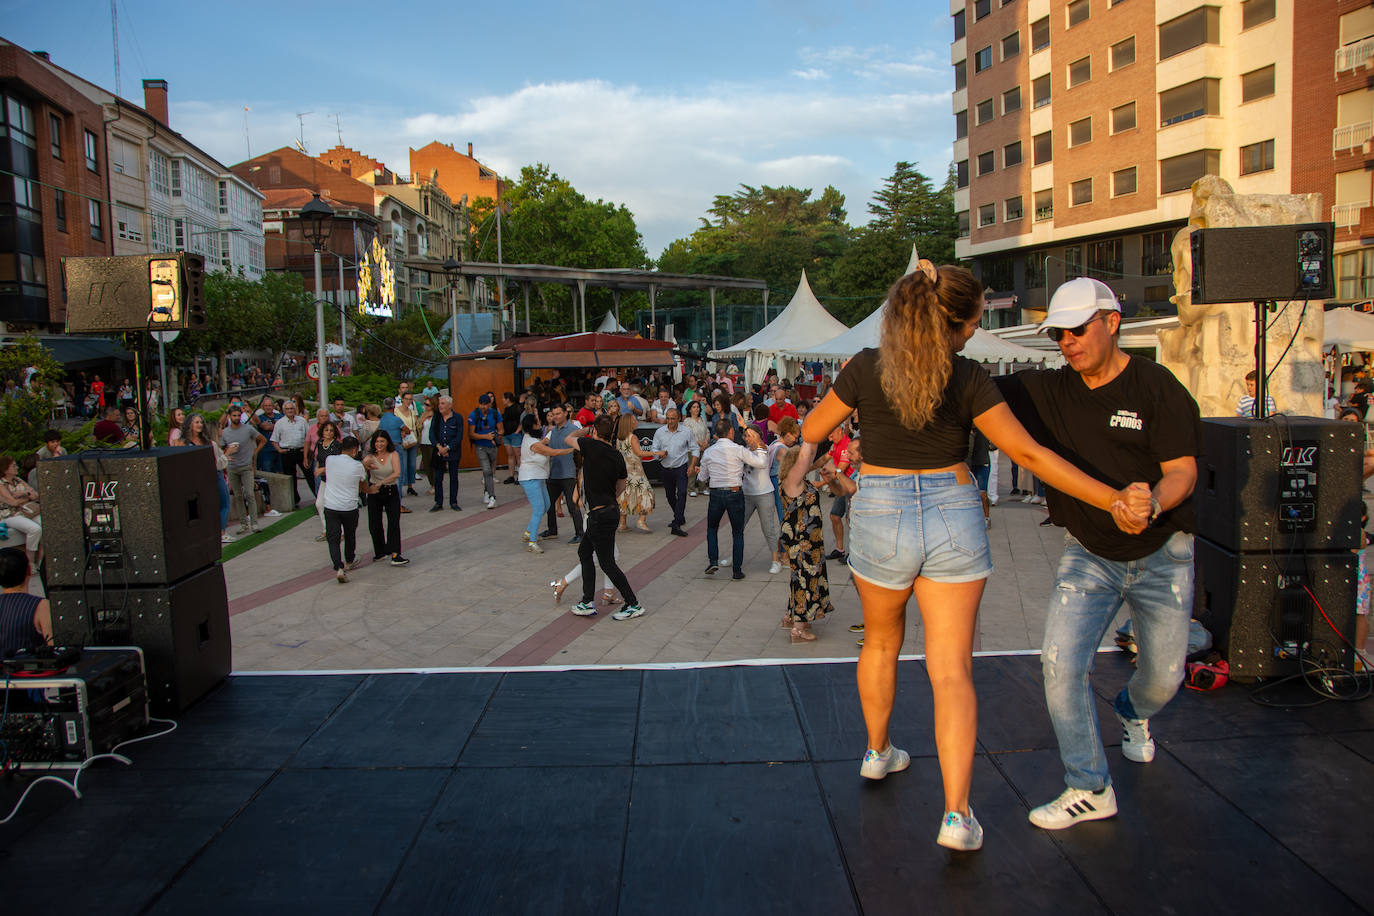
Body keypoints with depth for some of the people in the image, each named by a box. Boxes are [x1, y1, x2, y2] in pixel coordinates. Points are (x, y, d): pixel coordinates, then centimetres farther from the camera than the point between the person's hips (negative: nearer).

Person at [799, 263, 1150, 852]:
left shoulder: (866, 366, -5)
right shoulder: (968, 378, -8)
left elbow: (812, 430, 8)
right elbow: (1029, 455, -8)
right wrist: (1112, 499, -4)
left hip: (880, 516, 2)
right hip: (953, 519, -1)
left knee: (881, 642, 25)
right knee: (952, 671, 2)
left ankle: (878, 752, 44)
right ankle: (956, 814, -1)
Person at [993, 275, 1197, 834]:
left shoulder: (1156, 387, -13)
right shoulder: (1049, 391, -4)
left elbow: (1182, 469, -19)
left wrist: (1153, 504, -40)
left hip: (1161, 556, -1)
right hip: (1088, 555, 2)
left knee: (1163, 678, 9)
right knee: (1061, 662, -15)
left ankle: (1131, 711, 49)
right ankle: (1090, 790, 0)